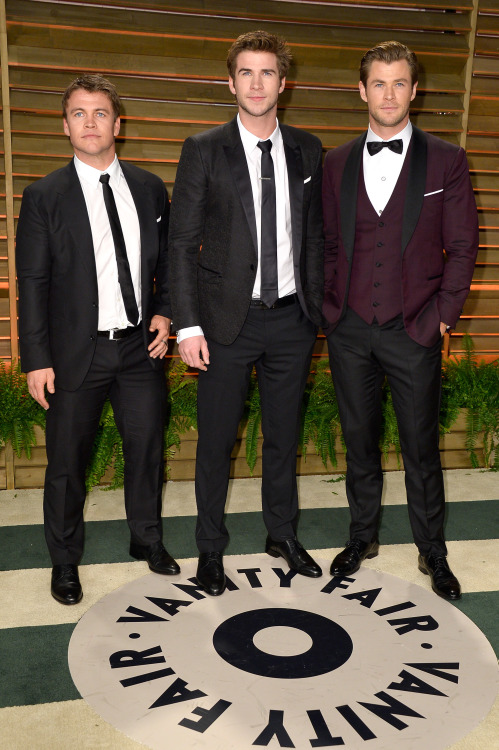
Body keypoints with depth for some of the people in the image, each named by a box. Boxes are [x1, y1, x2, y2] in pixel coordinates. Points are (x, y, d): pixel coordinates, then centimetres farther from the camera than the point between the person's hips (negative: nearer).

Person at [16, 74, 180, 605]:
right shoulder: (44, 197, -3)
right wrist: (36, 361, -10)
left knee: (147, 449, 14)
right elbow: (32, 283, -5)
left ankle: (147, 539, 37)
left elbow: (166, 260, 16)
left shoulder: (149, 189, 7)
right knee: (67, 463, 8)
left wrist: (165, 311, 0)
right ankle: (64, 562, 29)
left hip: (140, 346, 3)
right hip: (76, 353, -3)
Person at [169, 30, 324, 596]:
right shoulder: (203, 150, -3)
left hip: (292, 317, 3)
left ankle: (283, 534, 35)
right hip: (228, 320, -3)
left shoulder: (306, 150, 7)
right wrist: (187, 325, -11)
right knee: (216, 440, 7)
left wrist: (314, 306, 6)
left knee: (284, 435, 15)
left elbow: (313, 235, 12)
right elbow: (182, 243, -5)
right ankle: (211, 548, 26)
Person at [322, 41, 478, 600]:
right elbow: (329, 244, 11)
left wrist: (440, 316, -6)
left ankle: (432, 551, 26)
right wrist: (330, 307, 2)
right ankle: (362, 536, 32)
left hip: (413, 330, -2)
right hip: (349, 330, 3)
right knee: (358, 439, 14)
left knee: (421, 446, 7)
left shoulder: (446, 161, 1)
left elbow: (462, 246, 0)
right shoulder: (336, 164, 8)